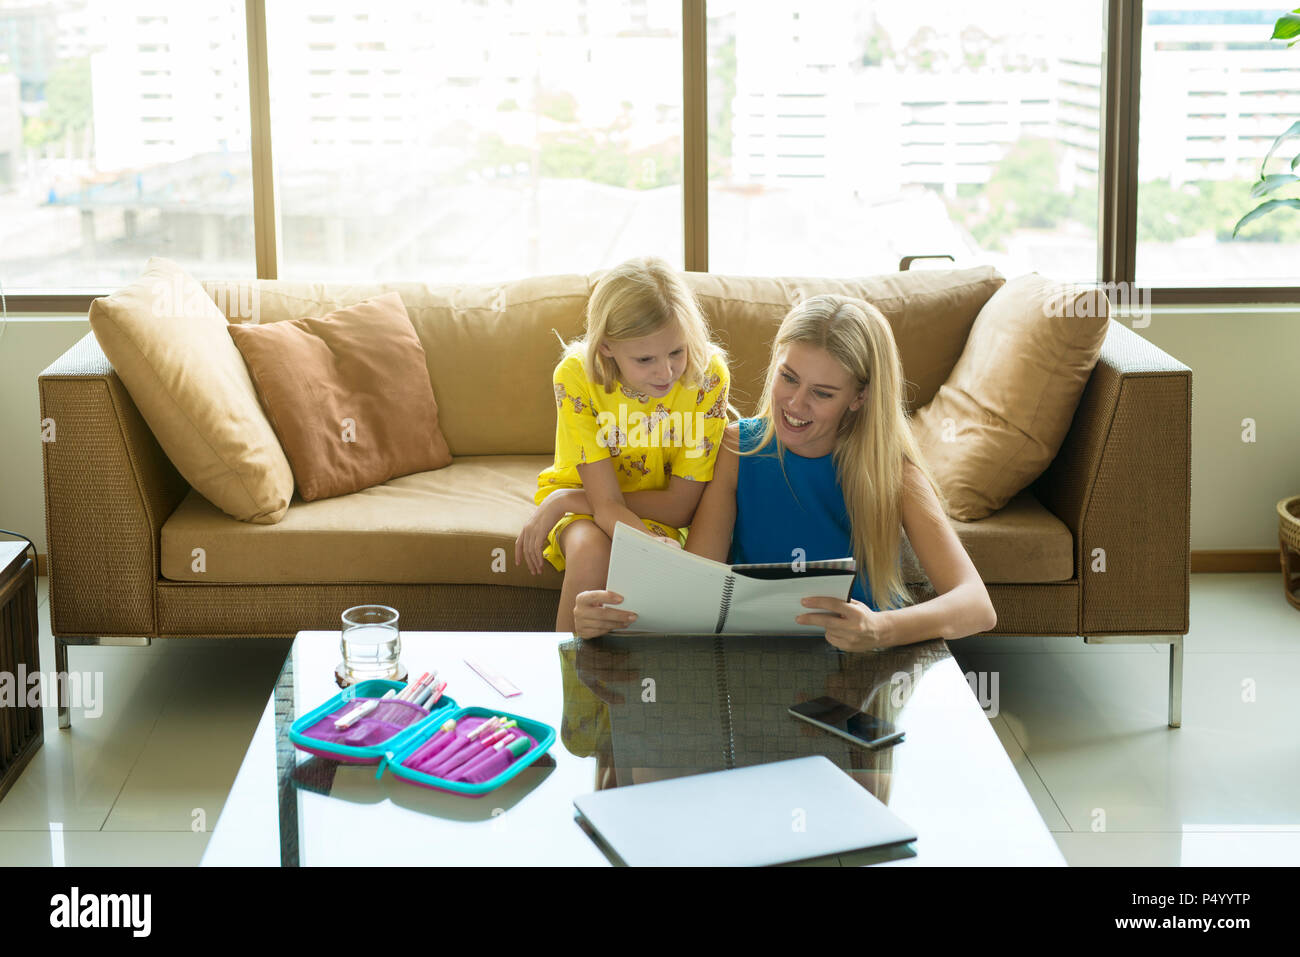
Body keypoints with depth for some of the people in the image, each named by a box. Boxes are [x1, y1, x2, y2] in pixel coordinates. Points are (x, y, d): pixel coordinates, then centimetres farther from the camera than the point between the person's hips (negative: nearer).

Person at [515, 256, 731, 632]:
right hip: (589, 506, 0)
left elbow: (680, 506, -18)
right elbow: (607, 503, -24)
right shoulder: (577, 376, -23)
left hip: (659, 512, 0)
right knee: (590, 553, -32)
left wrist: (565, 501, -21)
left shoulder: (708, 375, -24)